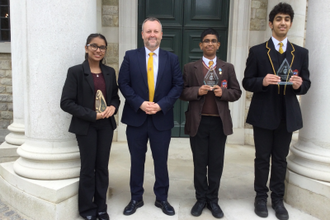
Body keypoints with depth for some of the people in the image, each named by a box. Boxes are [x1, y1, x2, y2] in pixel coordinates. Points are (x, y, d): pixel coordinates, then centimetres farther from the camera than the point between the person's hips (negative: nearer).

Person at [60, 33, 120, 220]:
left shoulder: (110, 72, 6)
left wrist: (113, 107, -9)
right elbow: (66, 102, -12)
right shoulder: (76, 72, -8)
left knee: (102, 166, 10)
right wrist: (92, 115, -17)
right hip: (86, 126, -4)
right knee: (88, 167, 6)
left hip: (106, 125, 4)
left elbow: (115, 96, 14)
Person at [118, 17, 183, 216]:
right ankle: (136, 198, 28)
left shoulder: (172, 58, 4)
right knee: (137, 160, 12)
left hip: (162, 118, 0)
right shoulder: (131, 56, 2)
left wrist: (161, 105, -13)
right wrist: (140, 103, -14)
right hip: (136, 117, 0)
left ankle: (162, 198, 28)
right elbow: (123, 83, -1)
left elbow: (178, 85, -1)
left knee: (161, 161, 11)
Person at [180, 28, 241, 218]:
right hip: (198, 122, 0)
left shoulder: (228, 67, 9)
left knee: (216, 163, 8)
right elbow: (182, 92, 2)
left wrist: (223, 92, -13)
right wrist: (197, 91, -15)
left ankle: (213, 200, 23)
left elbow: (236, 92, 7)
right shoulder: (190, 67, 6)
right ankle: (201, 199, 24)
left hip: (219, 122, 1)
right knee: (200, 163, 9)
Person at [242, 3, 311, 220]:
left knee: (281, 159, 11)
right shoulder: (257, 51, 0)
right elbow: (247, 82, -2)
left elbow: (306, 84, 7)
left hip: (288, 115, 2)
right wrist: (262, 81, -22)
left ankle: (278, 199, 23)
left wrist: (299, 84, -16)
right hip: (263, 114, -2)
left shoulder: (301, 53, 7)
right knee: (262, 158, 8)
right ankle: (261, 197, 22)